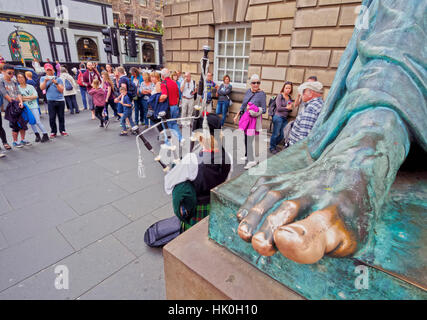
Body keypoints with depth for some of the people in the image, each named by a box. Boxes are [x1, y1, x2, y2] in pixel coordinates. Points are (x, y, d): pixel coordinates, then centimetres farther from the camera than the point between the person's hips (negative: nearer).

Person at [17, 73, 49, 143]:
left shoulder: (30, 86, 4)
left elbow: (36, 96, -4)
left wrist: (25, 97, -6)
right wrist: (30, 98, -9)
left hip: (33, 106, -2)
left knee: (38, 122, -8)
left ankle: (45, 135, -3)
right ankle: (37, 135, 14)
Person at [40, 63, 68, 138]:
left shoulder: (58, 79, 8)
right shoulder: (43, 78, 13)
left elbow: (61, 90, -2)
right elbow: (42, 88, -2)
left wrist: (56, 83, -15)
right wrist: (45, 81, -14)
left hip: (60, 100, 0)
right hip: (51, 101, 0)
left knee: (61, 117, 3)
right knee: (52, 117, -2)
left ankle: (62, 130, 14)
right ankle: (53, 132, 7)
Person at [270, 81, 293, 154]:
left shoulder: (290, 98, 12)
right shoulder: (280, 96, -6)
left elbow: (290, 109, 16)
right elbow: (278, 108, -13)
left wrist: (290, 108, -5)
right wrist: (287, 108, -6)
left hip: (285, 118, 6)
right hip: (278, 117, -6)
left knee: (282, 135, 8)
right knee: (276, 134, 0)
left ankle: (274, 145, 29)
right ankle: (272, 148, 17)